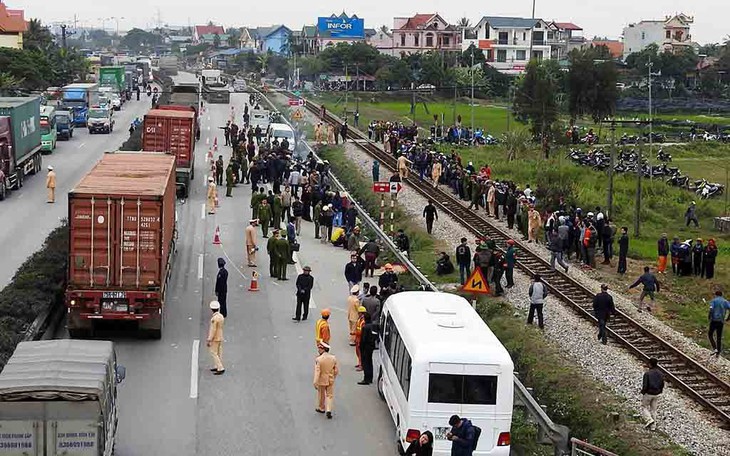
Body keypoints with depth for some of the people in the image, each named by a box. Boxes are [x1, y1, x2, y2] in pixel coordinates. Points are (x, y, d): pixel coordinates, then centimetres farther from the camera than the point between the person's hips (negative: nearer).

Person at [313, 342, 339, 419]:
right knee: (330, 395, 11)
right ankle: (329, 410, -1)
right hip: (330, 380, 3)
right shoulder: (333, 358, -7)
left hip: (321, 381, -3)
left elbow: (317, 372, -21)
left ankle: (321, 408, 34)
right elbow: (336, 370, 0)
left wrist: (315, 383, -16)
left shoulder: (318, 359, -20)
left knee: (321, 395, 17)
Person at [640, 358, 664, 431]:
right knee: (653, 409, 15)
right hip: (656, 394, 6)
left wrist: (643, 392, -3)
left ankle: (649, 420, -7)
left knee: (644, 407, 13)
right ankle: (653, 426, 16)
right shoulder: (660, 373, 0)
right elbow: (662, 384, 6)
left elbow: (645, 385, -20)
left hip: (648, 394, -6)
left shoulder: (647, 373, -19)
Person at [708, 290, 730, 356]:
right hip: (721, 322, 3)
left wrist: (709, 316, 0)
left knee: (710, 334, 13)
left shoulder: (713, 301, 0)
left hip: (714, 320, -3)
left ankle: (715, 348, -5)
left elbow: (711, 309, -16)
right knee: (719, 337, 13)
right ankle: (718, 353, 14)